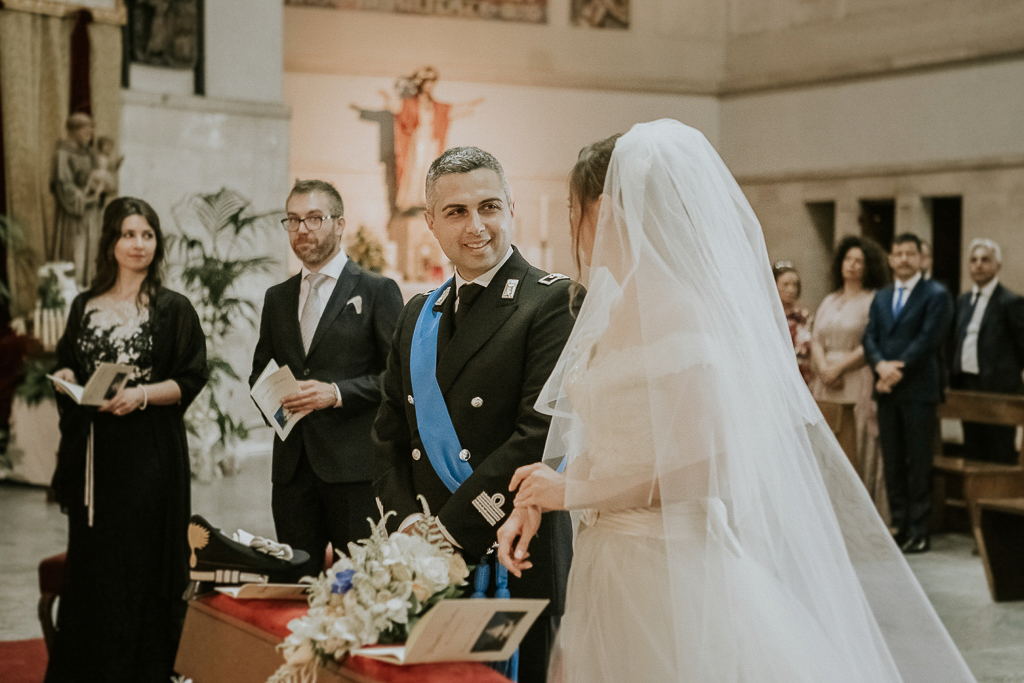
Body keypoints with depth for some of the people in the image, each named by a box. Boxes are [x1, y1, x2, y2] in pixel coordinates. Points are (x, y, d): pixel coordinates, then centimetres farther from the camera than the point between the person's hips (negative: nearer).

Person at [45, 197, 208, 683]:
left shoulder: (173, 309, 0)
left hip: (149, 455, -4)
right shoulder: (85, 307, 12)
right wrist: (66, 378, -3)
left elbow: (190, 380, -4)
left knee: (142, 565, -4)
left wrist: (143, 394, -18)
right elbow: (66, 365, 19)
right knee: (89, 563, 6)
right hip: (93, 453, 4)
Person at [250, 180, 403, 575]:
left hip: (354, 464, -5)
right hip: (292, 464, 5)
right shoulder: (277, 298, 18)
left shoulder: (377, 291, 1)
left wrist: (337, 393, -16)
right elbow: (260, 370, 25)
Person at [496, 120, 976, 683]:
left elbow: (703, 464, -22)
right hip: (612, 560, 8)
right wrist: (535, 503, 2)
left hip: (665, 567, -8)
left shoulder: (674, 311, -18)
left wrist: (570, 490, -14)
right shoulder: (617, 308, 10)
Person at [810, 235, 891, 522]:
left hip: (858, 383, -5)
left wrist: (840, 368, -12)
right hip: (826, 385, 5)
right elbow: (815, 340, 12)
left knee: (858, 450, -6)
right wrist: (823, 368, -6)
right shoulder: (829, 302, 19)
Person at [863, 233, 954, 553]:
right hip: (887, 390, 6)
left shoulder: (936, 295, -1)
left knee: (919, 464, -2)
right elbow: (869, 337, 8)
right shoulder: (880, 298, 17)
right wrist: (881, 365, -12)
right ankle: (899, 526, 13)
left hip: (919, 391, -5)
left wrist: (897, 372, -15)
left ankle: (918, 532, 1)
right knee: (892, 463, 7)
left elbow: (927, 340, -11)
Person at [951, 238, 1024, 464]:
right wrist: (956, 378, 12)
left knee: (1001, 458, -3)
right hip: (967, 387, 7)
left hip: (998, 389, -7)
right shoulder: (963, 301, 14)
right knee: (974, 455, 12)